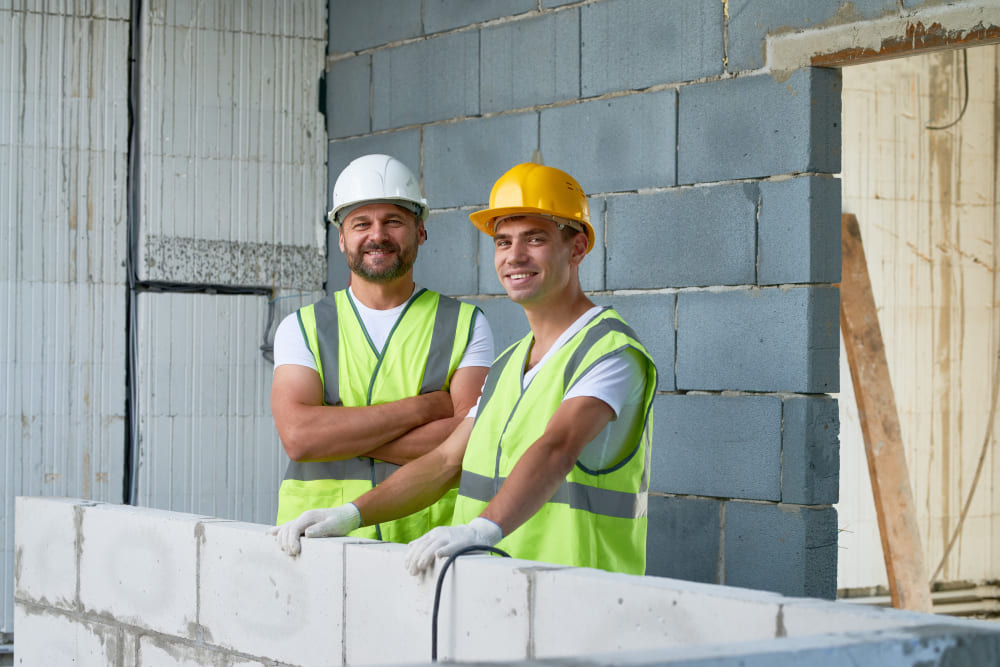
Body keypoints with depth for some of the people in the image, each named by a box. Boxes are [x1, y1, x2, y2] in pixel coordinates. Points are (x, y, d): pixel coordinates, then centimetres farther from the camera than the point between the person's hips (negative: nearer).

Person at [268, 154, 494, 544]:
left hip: (430, 540, 0)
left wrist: (340, 433, -6)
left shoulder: (466, 325, 10)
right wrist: (424, 407, -5)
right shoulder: (302, 328, 13)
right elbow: (298, 436, -4)